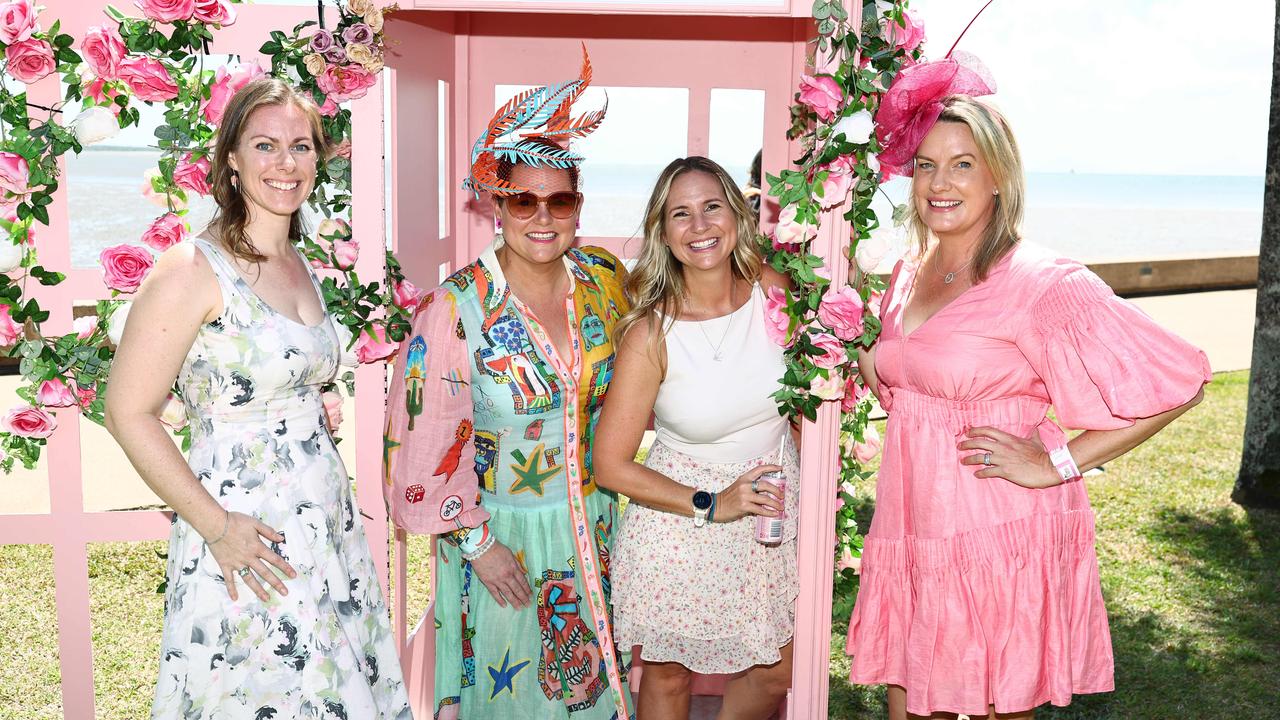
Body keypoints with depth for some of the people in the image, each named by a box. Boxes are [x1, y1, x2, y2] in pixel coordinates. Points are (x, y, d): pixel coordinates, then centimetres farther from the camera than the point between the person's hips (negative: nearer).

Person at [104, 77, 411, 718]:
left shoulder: (301, 267, 9)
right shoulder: (192, 270, -14)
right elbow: (129, 414, -15)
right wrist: (216, 525, -18)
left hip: (326, 518, 7)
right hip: (244, 540, -7)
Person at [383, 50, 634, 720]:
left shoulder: (605, 280, -5)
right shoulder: (456, 306, -19)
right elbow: (428, 442, -15)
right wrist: (477, 543, -12)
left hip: (591, 526, 4)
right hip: (499, 531, -4)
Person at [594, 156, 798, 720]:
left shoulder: (772, 289, -10)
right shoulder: (651, 334, -20)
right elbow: (611, 464, -15)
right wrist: (711, 505, -19)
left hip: (772, 507, 4)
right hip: (680, 520, -3)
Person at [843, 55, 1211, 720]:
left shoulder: (1042, 284, -14)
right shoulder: (906, 277, 8)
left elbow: (1178, 384, -16)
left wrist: (1055, 464, -15)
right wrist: (852, 349, 7)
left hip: (1000, 539, -6)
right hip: (910, 534, 6)